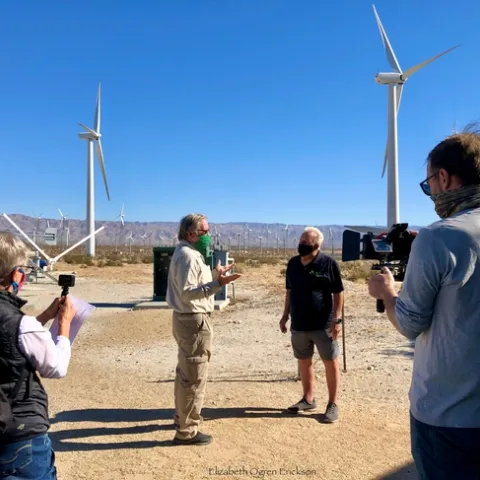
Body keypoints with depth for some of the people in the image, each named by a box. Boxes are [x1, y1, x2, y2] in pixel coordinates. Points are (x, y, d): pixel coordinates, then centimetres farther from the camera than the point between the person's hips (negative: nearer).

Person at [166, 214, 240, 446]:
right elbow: (188, 292, -28)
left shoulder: (188, 253, 14)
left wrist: (215, 274, 21)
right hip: (194, 321, -11)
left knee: (185, 373, 23)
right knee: (194, 377, -3)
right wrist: (217, 283, -36)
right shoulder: (188, 255, -20)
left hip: (186, 318, 11)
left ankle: (182, 417, 39)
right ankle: (187, 432, 7)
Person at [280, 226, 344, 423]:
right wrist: (285, 315, 12)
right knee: (304, 362, 16)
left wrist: (337, 319, -14)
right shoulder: (293, 263, 5)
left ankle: (332, 404, 18)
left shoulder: (329, 263, -10)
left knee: (331, 363, 5)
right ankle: (308, 399, 32)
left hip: (323, 325, -5)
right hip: (299, 324, 5)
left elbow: (338, 293, -8)